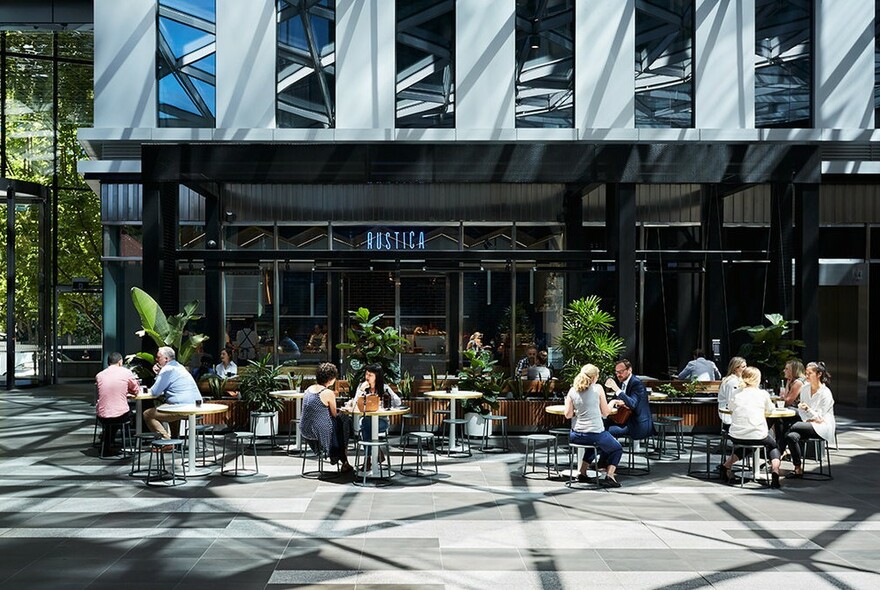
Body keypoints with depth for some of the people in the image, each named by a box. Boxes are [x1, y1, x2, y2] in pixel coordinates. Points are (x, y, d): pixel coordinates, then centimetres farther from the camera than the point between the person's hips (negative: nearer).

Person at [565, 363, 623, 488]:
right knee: (617, 449, 22)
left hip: (576, 436, 5)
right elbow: (605, 413, -1)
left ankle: (582, 473, 34)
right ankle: (609, 477, 2)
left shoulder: (572, 391, 1)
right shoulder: (598, 389, -6)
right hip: (595, 433, -5)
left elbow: (568, 415, 0)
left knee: (594, 445, 38)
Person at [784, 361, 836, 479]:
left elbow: (819, 417, -12)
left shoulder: (826, 393, -11)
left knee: (794, 427, -30)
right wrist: (806, 420, -7)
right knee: (792, 436, -27)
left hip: (823, 426, -6)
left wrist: (808, 409, -29)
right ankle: (798, 470, -19)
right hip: (808, 424, 6)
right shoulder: (804, 389, 8)